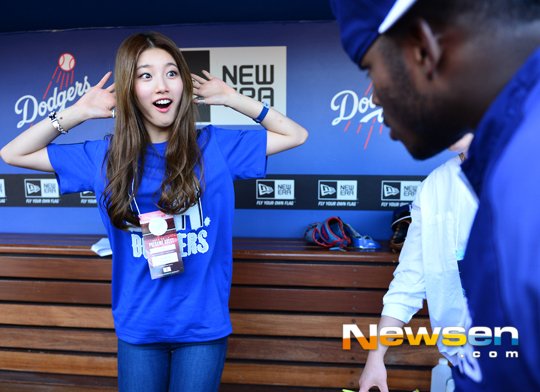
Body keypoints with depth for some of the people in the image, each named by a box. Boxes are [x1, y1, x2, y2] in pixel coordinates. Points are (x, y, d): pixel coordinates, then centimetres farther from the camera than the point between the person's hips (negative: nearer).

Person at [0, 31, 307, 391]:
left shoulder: (216, 146, -6)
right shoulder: (106, 156, -2)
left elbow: (296, 135, 1)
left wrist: (232, 98, -5)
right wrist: (79, 111, -5)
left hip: (204, 326, -1)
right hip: (137, 328, 2)